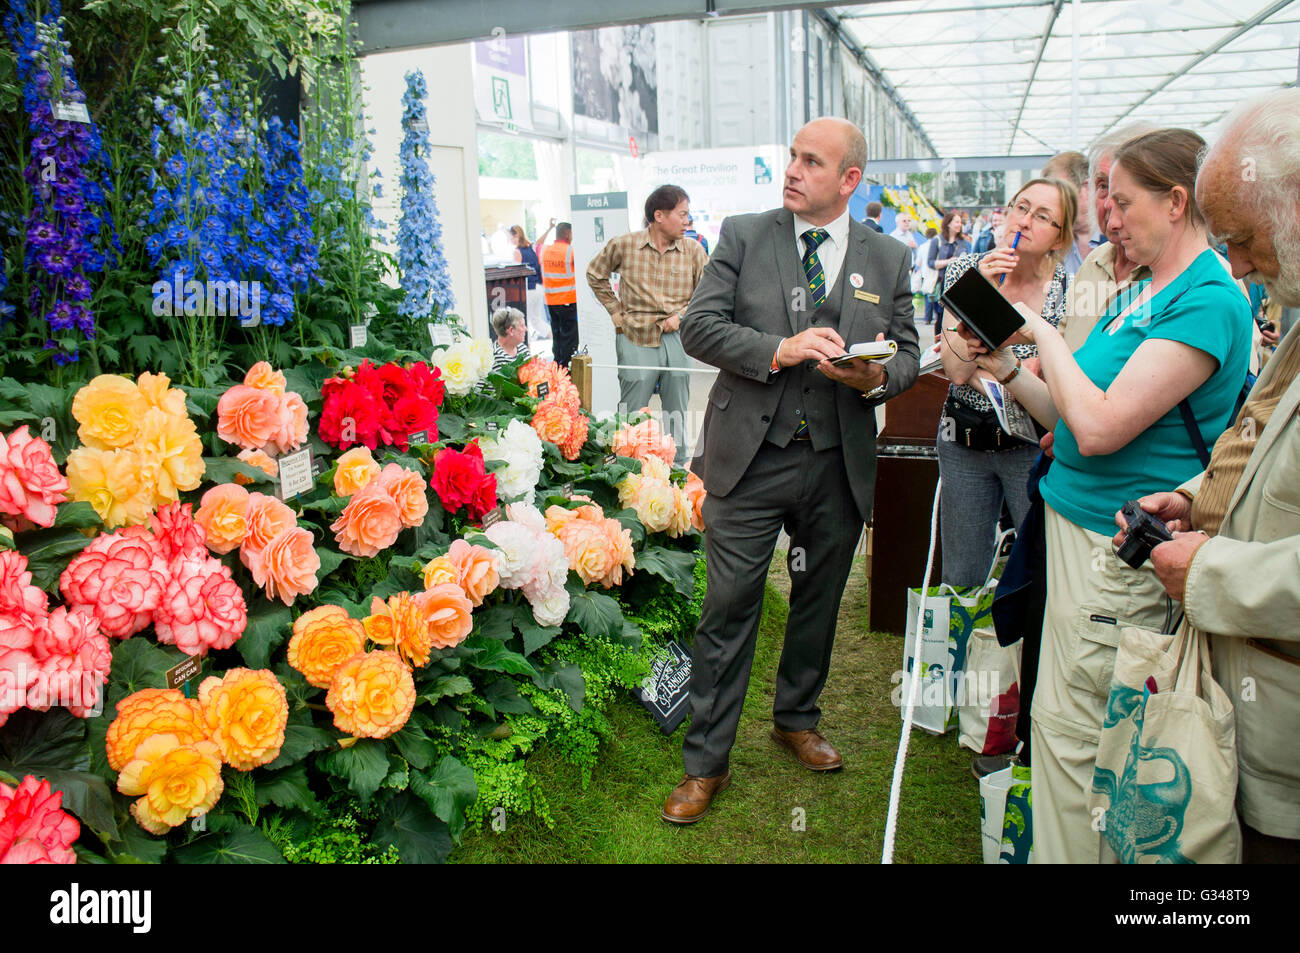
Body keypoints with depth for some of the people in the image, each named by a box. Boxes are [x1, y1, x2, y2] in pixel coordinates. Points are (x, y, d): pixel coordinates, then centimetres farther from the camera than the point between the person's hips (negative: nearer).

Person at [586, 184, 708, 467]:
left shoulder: (693, 250, 0)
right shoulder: (623, 245, -4)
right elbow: (595, 275, 12)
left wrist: (681, 316, -6)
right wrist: (616, 311, 6)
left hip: (676, 339, 2)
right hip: (635, 339, -2)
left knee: (676, 415, 12)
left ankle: (678, 470, 27)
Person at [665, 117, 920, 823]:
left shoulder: (888, 258, 7)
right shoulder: (743, 236, 2)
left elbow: (907, 354, 9)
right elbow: (698, 326, -5)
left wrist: (877, 378, -15)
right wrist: (778, 349, -20)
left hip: (840, 466, 3)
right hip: (751, 458, -2)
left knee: (818, 603, 17)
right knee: (729, 608, 1)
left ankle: (797, 719, 42)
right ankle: (706, 762, 15)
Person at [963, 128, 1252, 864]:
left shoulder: (1209, 301, -15)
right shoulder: (1141, 294, 14)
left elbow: (1099, 427, -23)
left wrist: (1046, 335, -12)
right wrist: (1008, 368, 3)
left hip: (1119, 546, -9)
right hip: (1079, 525, 9)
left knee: (1070, 728, -1)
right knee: (1061, 722, 16)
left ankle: (1068, 853, 14)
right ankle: (1063, 849, 29)